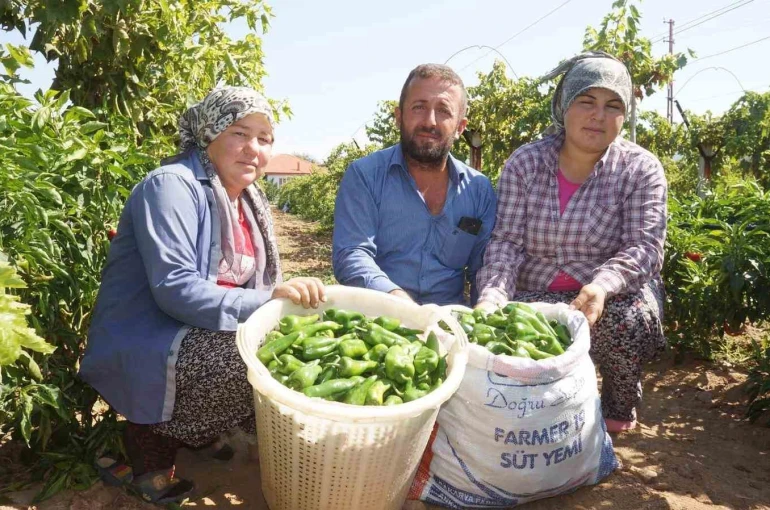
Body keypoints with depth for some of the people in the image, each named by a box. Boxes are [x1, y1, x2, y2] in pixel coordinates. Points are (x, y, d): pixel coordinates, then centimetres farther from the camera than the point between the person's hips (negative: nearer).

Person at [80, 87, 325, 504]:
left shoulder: (247, 202, 11)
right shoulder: (173, 186, -16)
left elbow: (244, 287, 12)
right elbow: (175, 289, -26)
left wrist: (288, 299, -7)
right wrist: (267, 301, -33)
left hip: (197, 339, 8)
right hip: (143, 351, -8)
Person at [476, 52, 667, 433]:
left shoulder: (641, 169, -6)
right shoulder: (524, 164, -4)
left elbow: (644, 248, -14)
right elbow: (506, 242, -10)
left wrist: (602, 285, -36)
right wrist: (492, 296, -29)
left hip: (614, 294, 0)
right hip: (538, 293, 0)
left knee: (629, 321, -32)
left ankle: (619, 408, 2)